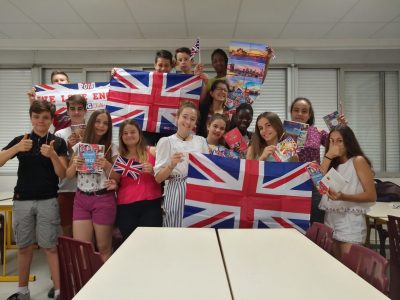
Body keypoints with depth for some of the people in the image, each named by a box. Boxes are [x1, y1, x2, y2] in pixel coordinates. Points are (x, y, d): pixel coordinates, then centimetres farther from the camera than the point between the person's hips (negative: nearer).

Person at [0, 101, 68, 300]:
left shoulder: (58, 142, 0)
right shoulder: (20, 140, 4)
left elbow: (62, 174, -5)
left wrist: (52, 155, -22)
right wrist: (17, 148, -26)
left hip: (48, 201, -2)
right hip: (22, 201, 2)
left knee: (50, 246, 0)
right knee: (24, 247, 12)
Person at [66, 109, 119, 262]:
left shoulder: (111, 148, 0)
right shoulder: (79, 146, 7)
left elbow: (117, 178, -1)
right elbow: (68, 175, 9)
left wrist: (107, 166, -19)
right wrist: (74, 165, -11)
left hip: (103, 199, -2)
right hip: (81, 199, 3)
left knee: (103, 248, 5)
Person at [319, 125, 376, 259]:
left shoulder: (358, 160, -4)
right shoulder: (333, 164, 14)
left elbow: (371, 196, -10)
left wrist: (343, 197, -24)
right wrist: (328, 156, -6)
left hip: (351, 221, -6)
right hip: (330, 220, 6)